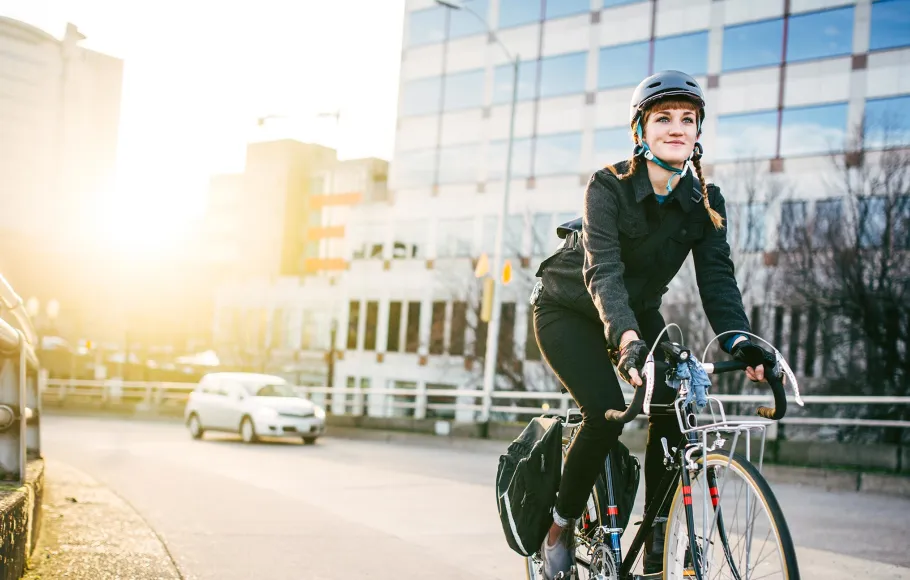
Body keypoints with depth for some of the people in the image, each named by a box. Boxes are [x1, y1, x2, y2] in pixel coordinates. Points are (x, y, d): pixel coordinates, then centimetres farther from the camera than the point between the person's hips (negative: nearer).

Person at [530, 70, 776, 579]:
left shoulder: (706, 203, -13)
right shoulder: (609, 187, -26)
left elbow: (717, 279, -21)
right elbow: (602, 271, -38)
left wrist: (741, 342, -40)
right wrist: (627, 340, -55)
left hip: (638, 313, 4)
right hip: (570, 310, -4)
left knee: (671, 409, -18)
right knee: (607, 413, -24)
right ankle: (561, 531, -3)